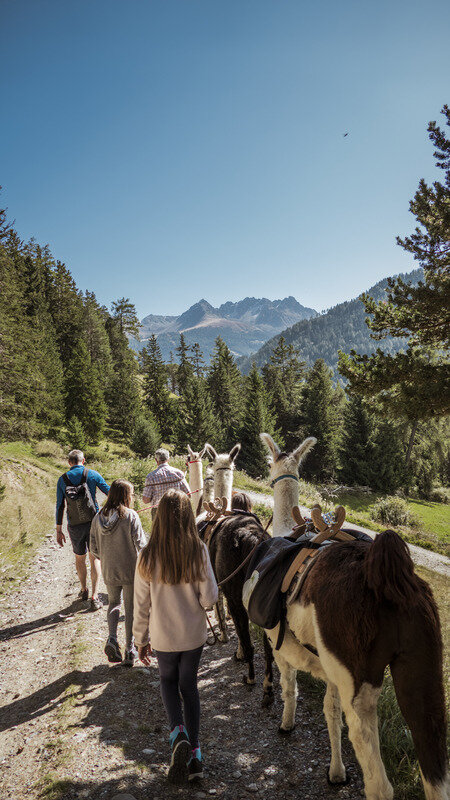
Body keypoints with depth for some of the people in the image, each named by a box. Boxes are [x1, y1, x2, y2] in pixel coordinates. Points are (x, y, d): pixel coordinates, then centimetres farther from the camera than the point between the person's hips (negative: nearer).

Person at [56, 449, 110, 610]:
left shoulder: (63, 479, -1)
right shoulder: (92, 474, -4)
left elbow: (59, 506, 0)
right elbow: (109, 491, 1)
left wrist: (59, 530, 5)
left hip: (74, 525, 1)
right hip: (93, 522, -1)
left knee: (79, 558, 18)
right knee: (94, 558, 5)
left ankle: (84, 590, 34)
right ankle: (94, 597, -1)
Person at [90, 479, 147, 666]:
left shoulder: (98, 518, -3)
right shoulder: (131, 516, -17)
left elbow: (94, 549, 1)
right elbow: (140, 545, -15)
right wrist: (144, 535, 7)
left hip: (109, 572, 4)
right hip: (130, 571, -3)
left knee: (113, 602, 24)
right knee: (131, 608, 11)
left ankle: (112, 638, 4)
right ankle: (129, 651, 18)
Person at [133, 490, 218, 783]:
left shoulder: (148, 557, -16)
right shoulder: (199, 551, -17)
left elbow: (141, 605, -7)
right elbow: (210, 597, -15)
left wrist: (142, 640, 6)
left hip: (164, 636, -1)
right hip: (194, 634, 1)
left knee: (168, 681, 26)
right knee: (189, 685, 21)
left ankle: (178, 732, 5)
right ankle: (194, 751, 25)